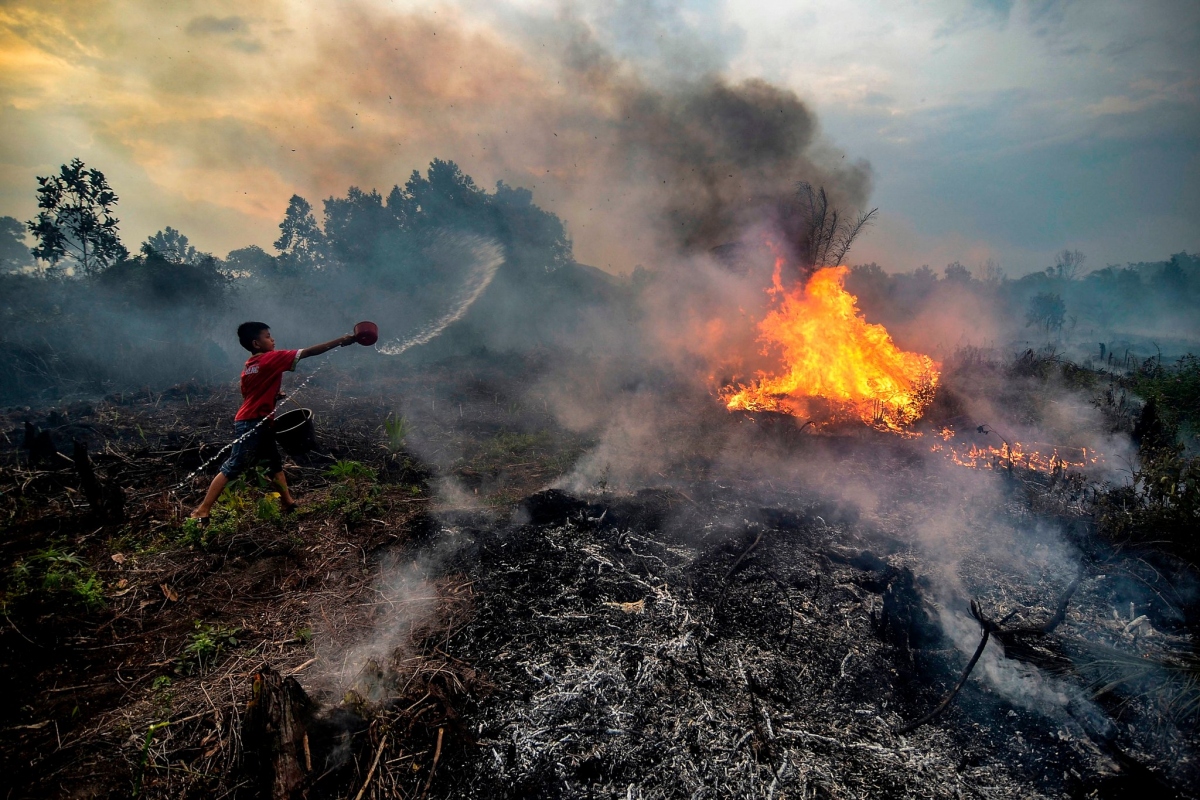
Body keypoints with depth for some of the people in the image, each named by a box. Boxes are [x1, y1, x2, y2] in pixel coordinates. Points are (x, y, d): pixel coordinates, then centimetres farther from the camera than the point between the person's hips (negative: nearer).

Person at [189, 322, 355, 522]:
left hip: (258, 423, 8)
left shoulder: (249, 366, 12)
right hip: (252, 424, -8)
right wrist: (341, 341, -12)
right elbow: (308, 352, -13)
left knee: (275, 462, 14)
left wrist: (273, 395, 10)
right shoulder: (271, 358, -12)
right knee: (233, 467, -2)